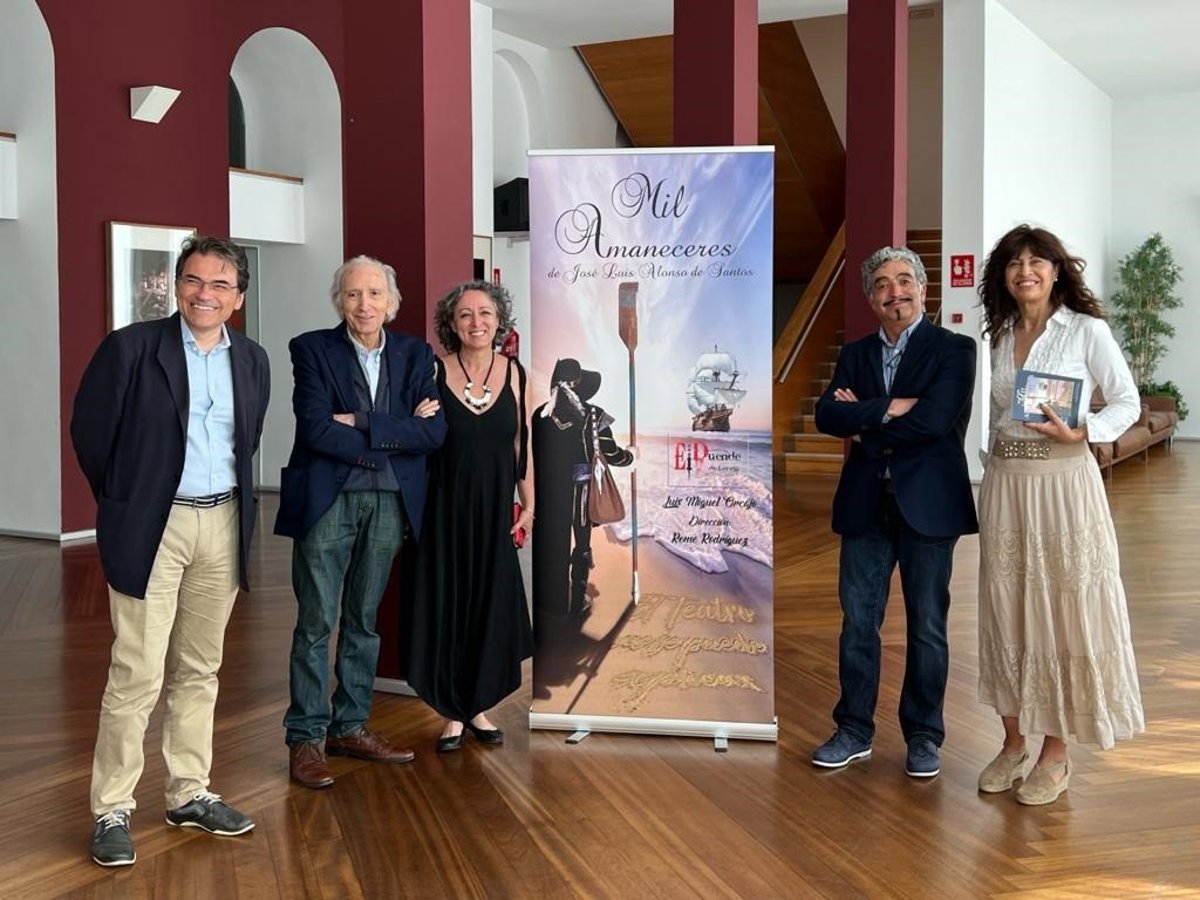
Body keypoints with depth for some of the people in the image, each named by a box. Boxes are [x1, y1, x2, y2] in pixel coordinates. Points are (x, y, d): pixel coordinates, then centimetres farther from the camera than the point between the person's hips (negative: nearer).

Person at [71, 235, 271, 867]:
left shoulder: (252, 361, 8)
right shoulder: (132, 348, -7)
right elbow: (90, 430, -2)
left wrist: (233, 501, 13)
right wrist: (121, 502, 4)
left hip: (223, 524, 5)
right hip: (152, 526, -5)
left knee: (199, 669, 13)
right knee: (137, 674, -4)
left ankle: (189, 793, 24)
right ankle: (112, 810, 8)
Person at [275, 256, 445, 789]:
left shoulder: (414, 354, 8)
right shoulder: (312, 349, -2)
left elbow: (434, 432, -4)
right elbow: (316, 429, -14)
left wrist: (362, 424, -13)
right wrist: (398, 433, -12)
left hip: (389, 502, 4)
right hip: (327, 500, -3)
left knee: (364, 620, 13)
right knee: (316, 622, -1)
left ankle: (351, 727, 24)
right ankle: (306, 738, 9)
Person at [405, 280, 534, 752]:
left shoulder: (513, 373, 2)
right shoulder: (435, 372, -5)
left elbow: (521, 444, 6)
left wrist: (528, 504, 6)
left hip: (495, 509, 2)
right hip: (446, 507, -2)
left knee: (492, 605, 9)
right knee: (446, 604, 5)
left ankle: (478, 706, 25)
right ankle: (452, 712, 19)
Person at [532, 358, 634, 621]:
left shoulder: (541, 414, -2)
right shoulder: (591, 415, -11)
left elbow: (533, 453, 4)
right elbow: (612, 454, -4)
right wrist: (630, 455, 16)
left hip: (545, 491, 4)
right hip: (576, 491, -4)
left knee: (547, 545, 15)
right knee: (577, 544, 8)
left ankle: (545, 600, 26)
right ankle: (574, 603, 14)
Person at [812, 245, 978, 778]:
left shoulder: (953, 350, -2)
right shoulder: (854, 354, 11)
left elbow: (934, 419, -17)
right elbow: (827, 416, -5)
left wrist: (863, 427, -9)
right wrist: (889, 408, -18)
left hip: (928, 504, -4)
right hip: (865, 505, 4)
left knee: (927, 626, 7)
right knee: (857, 621, 8)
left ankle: (923, 736, 20)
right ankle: (854, 730, 21)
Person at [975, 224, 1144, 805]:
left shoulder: (1087, 330, -4)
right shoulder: (1001, 334, 11)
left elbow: (1127, 403, -3)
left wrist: (1080, 431, -18)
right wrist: (996, 468, 13)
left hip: (1063, 484, -5)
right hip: (1004, 485, 5)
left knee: (1064, 612, 1)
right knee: (1006, 613, 8)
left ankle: (1055, 754, 12)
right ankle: (1013, 742, 20)